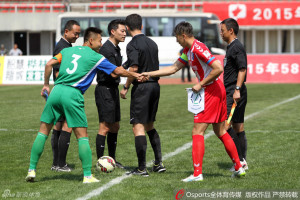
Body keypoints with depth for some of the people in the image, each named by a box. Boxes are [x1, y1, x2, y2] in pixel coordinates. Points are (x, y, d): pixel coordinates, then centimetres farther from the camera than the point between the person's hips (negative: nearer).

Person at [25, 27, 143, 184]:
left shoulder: (67, 50, 19)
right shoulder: (95, 57, 7)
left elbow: (49, 64, 11)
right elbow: (118, 71, 12)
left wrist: (46, 85, 21)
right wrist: (135, 75, 27)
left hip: (56, 90, 4)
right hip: (72, 94, -4)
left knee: (43, 132, 11)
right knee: (82, 136, 1)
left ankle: (32, 170, 8)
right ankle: (87, 175, -2)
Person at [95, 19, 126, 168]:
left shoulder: (116, 49, 15)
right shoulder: (106, 49, -16)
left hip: (113, 89, 10)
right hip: (105, 90, -10)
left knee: (115, 127, 13)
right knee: (105, 127, -9)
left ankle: (112, 159, 22)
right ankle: (100, 162, -6)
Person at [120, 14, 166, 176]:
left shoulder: (133, 44, -11)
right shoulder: (152, 43, 12)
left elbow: (134, 68, -19)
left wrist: (126, 87, -10)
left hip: (141, 87, -8)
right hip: (155, 86, 8)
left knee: (138, 126, -5)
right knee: (150, 125, 19)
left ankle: (142, 168, -7)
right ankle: (158, 163, 16)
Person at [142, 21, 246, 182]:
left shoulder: (198, 49, -18)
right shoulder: (188, 50, 13)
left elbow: (218, 68, -25)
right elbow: (173, 69, 23)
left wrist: (200, 84, -18)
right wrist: (148, 74, 20)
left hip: (211, 91, -10)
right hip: (217, 90, 10)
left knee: (198, 131, -7)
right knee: (220, 132, 16)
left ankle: (197, 174, -10)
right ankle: (238, 168, 20)